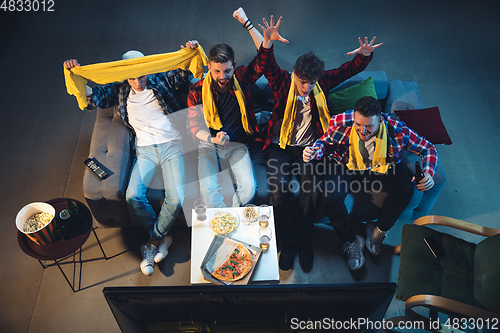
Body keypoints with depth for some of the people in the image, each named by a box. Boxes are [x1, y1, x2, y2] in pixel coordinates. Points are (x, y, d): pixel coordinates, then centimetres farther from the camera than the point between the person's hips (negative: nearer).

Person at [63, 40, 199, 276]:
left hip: (172, 146, -2)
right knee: (133, 196, -23)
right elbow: (91, 98, 19)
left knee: (176, 198, -23)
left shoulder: (163, 81, 12)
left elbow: (185, 73, 4)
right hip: (145, 150, 2)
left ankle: (153, 242, 2)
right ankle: (163, 237, 1)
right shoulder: (121, 91, 18)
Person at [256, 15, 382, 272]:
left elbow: (348, 70, 4)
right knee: (279, 189, -24)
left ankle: (304, 240, -3)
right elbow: (267, 66, -20)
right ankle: (288, 242, -4)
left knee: (312, 186, -25)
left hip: (308, 147, 1)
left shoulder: (321, 84, 5)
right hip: (280, 146, -1)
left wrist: (364, 55, -18)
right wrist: (267, 42, -40)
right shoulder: (282, 82, -2)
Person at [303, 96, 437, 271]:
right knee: (329, 196, -28)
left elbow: (428, 148, -10)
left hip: (382, 169, 1)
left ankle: (380, 230, 2)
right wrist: (313, 151, -26)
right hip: (346, 167, 0)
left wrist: (428, 173, -29)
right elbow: (324, 142, -3)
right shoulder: (340, 122, -25)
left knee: (405, 189, -28)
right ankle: (351, 241, -1)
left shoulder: (396, 129, -24)